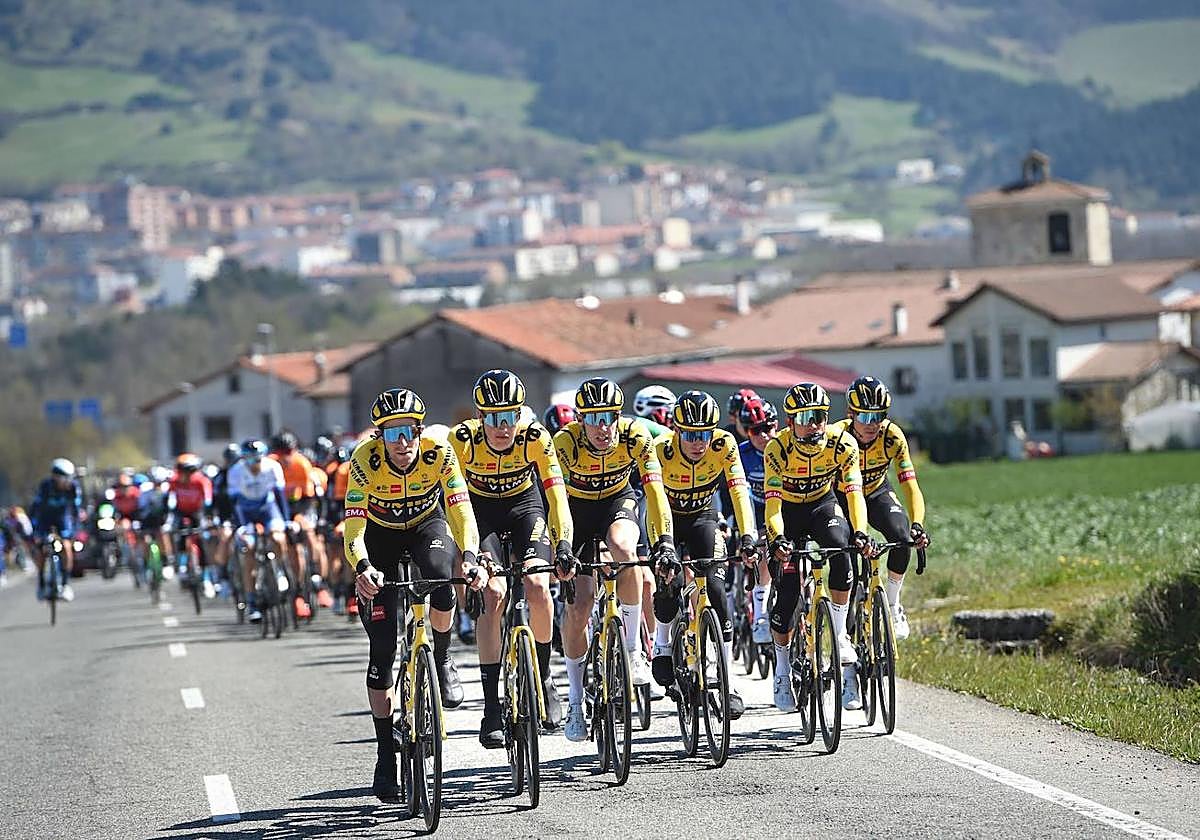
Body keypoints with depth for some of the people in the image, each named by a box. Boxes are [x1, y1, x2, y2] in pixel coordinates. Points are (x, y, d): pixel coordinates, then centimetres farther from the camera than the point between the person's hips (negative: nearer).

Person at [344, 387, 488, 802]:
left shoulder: (438, 452, -27)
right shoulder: (365, 460, -29)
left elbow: (461, 510, -32)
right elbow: (353, 525, -33)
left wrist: (470, 558, -49)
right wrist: (362, 567, -52)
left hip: (427, 524, 0)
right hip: (381, 535, 0)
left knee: (439, 571, -36)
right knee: (383, 646, -8)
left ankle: (442, 661, -8)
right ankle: (386, 757, 1)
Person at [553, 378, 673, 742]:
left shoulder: (635, 435, -25)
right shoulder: (565, 442, -28)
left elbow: (654, 488, -29)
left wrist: (664, 541, -40)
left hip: (618, 501, 0)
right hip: (578, 508, 0)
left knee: (623, 549, -36)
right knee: (578, 608, -8)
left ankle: (633, 648, -22)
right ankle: (575, 697, 10)